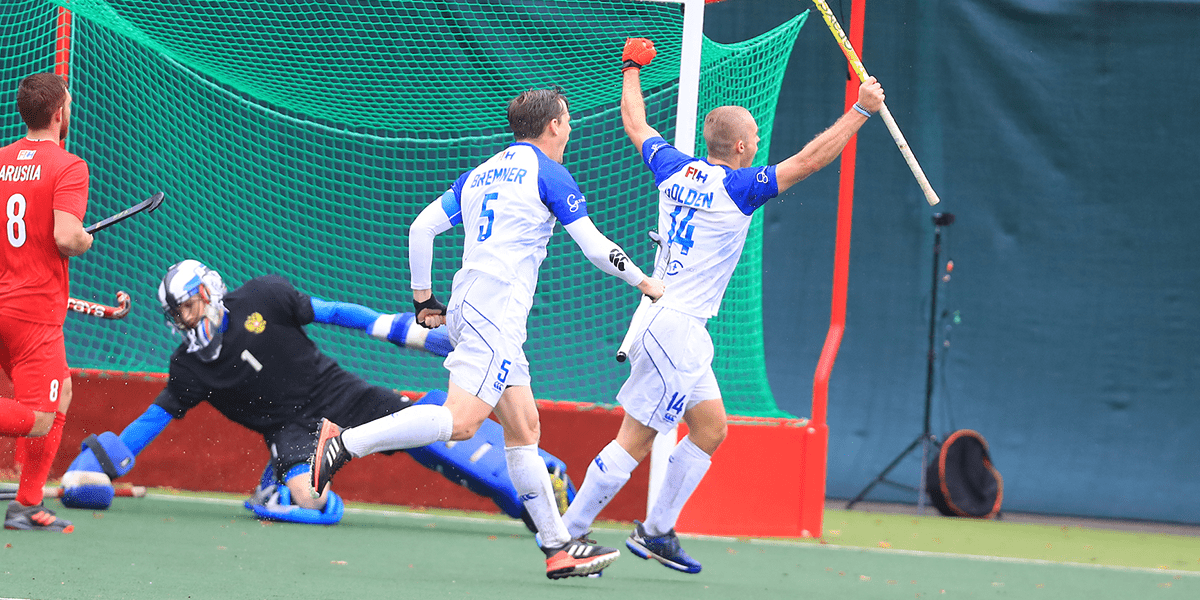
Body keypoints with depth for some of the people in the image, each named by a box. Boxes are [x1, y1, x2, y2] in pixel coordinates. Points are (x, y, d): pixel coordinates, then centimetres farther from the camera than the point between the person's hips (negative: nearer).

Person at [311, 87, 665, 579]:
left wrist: (423, 297, 23)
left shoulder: (481, 174, 20)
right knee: (460, 421, -18)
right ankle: (346, 442, -24)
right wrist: (644, 282, 12)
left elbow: (422, 227, 16)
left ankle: (558, 547, 7)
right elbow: (595, 247, -2)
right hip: (496, 311, -9)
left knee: (523, 428, 8)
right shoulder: (548, 173, -1)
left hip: (468, 307, 9)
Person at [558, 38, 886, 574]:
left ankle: (656, 532, 17)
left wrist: (632, 69, 39)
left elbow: (635, 126, 24)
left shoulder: (674, 168, 7)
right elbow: (808, 161, -15)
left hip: (681, 327, 9)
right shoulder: (735, 188, -13)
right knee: (633, 443, -6)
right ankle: (565, 534, -3)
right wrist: (861, 110, -9)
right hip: (673, 326, -9)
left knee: (710, 429, 14)